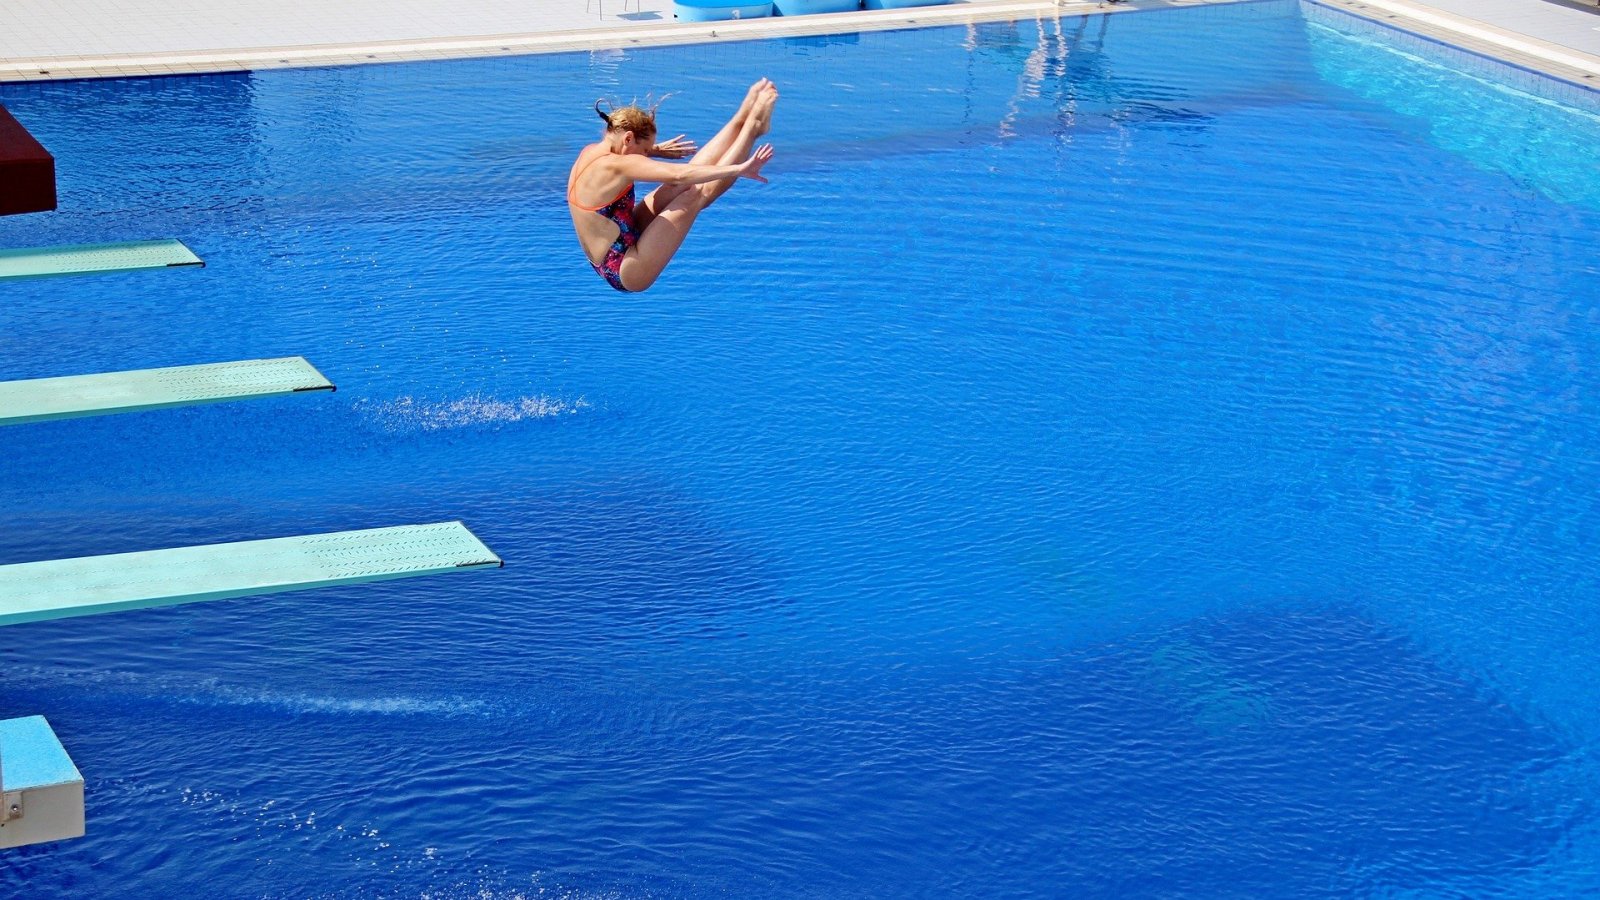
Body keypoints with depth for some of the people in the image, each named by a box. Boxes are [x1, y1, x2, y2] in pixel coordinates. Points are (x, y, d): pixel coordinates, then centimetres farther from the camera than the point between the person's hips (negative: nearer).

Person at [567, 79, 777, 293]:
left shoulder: (589, 153, 3)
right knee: (697, 194, -11)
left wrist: (658, 149, 36)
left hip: (608, 265, 10)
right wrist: (739, 169, -29)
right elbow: (679, 175, -31)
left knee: (686, 186, 3)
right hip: (626, 273, -10)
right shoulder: (615, 166, -24)